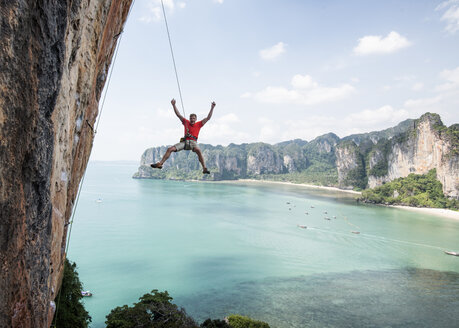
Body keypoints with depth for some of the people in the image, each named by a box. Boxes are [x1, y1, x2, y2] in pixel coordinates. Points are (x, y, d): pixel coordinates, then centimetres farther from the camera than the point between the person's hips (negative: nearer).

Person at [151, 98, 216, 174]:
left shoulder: (199, 124, 11)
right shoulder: (186, 122, 16)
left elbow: (208, 118, 7)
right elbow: (178, 115, 16)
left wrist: (212, 108, 1)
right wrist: (174, 105, 10)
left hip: (193, 142, -3)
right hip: (184, 141, 3)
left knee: (198, 150, -37)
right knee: (170, 149, -9)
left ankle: (204, 168, -36)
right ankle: (160, 163, -2)